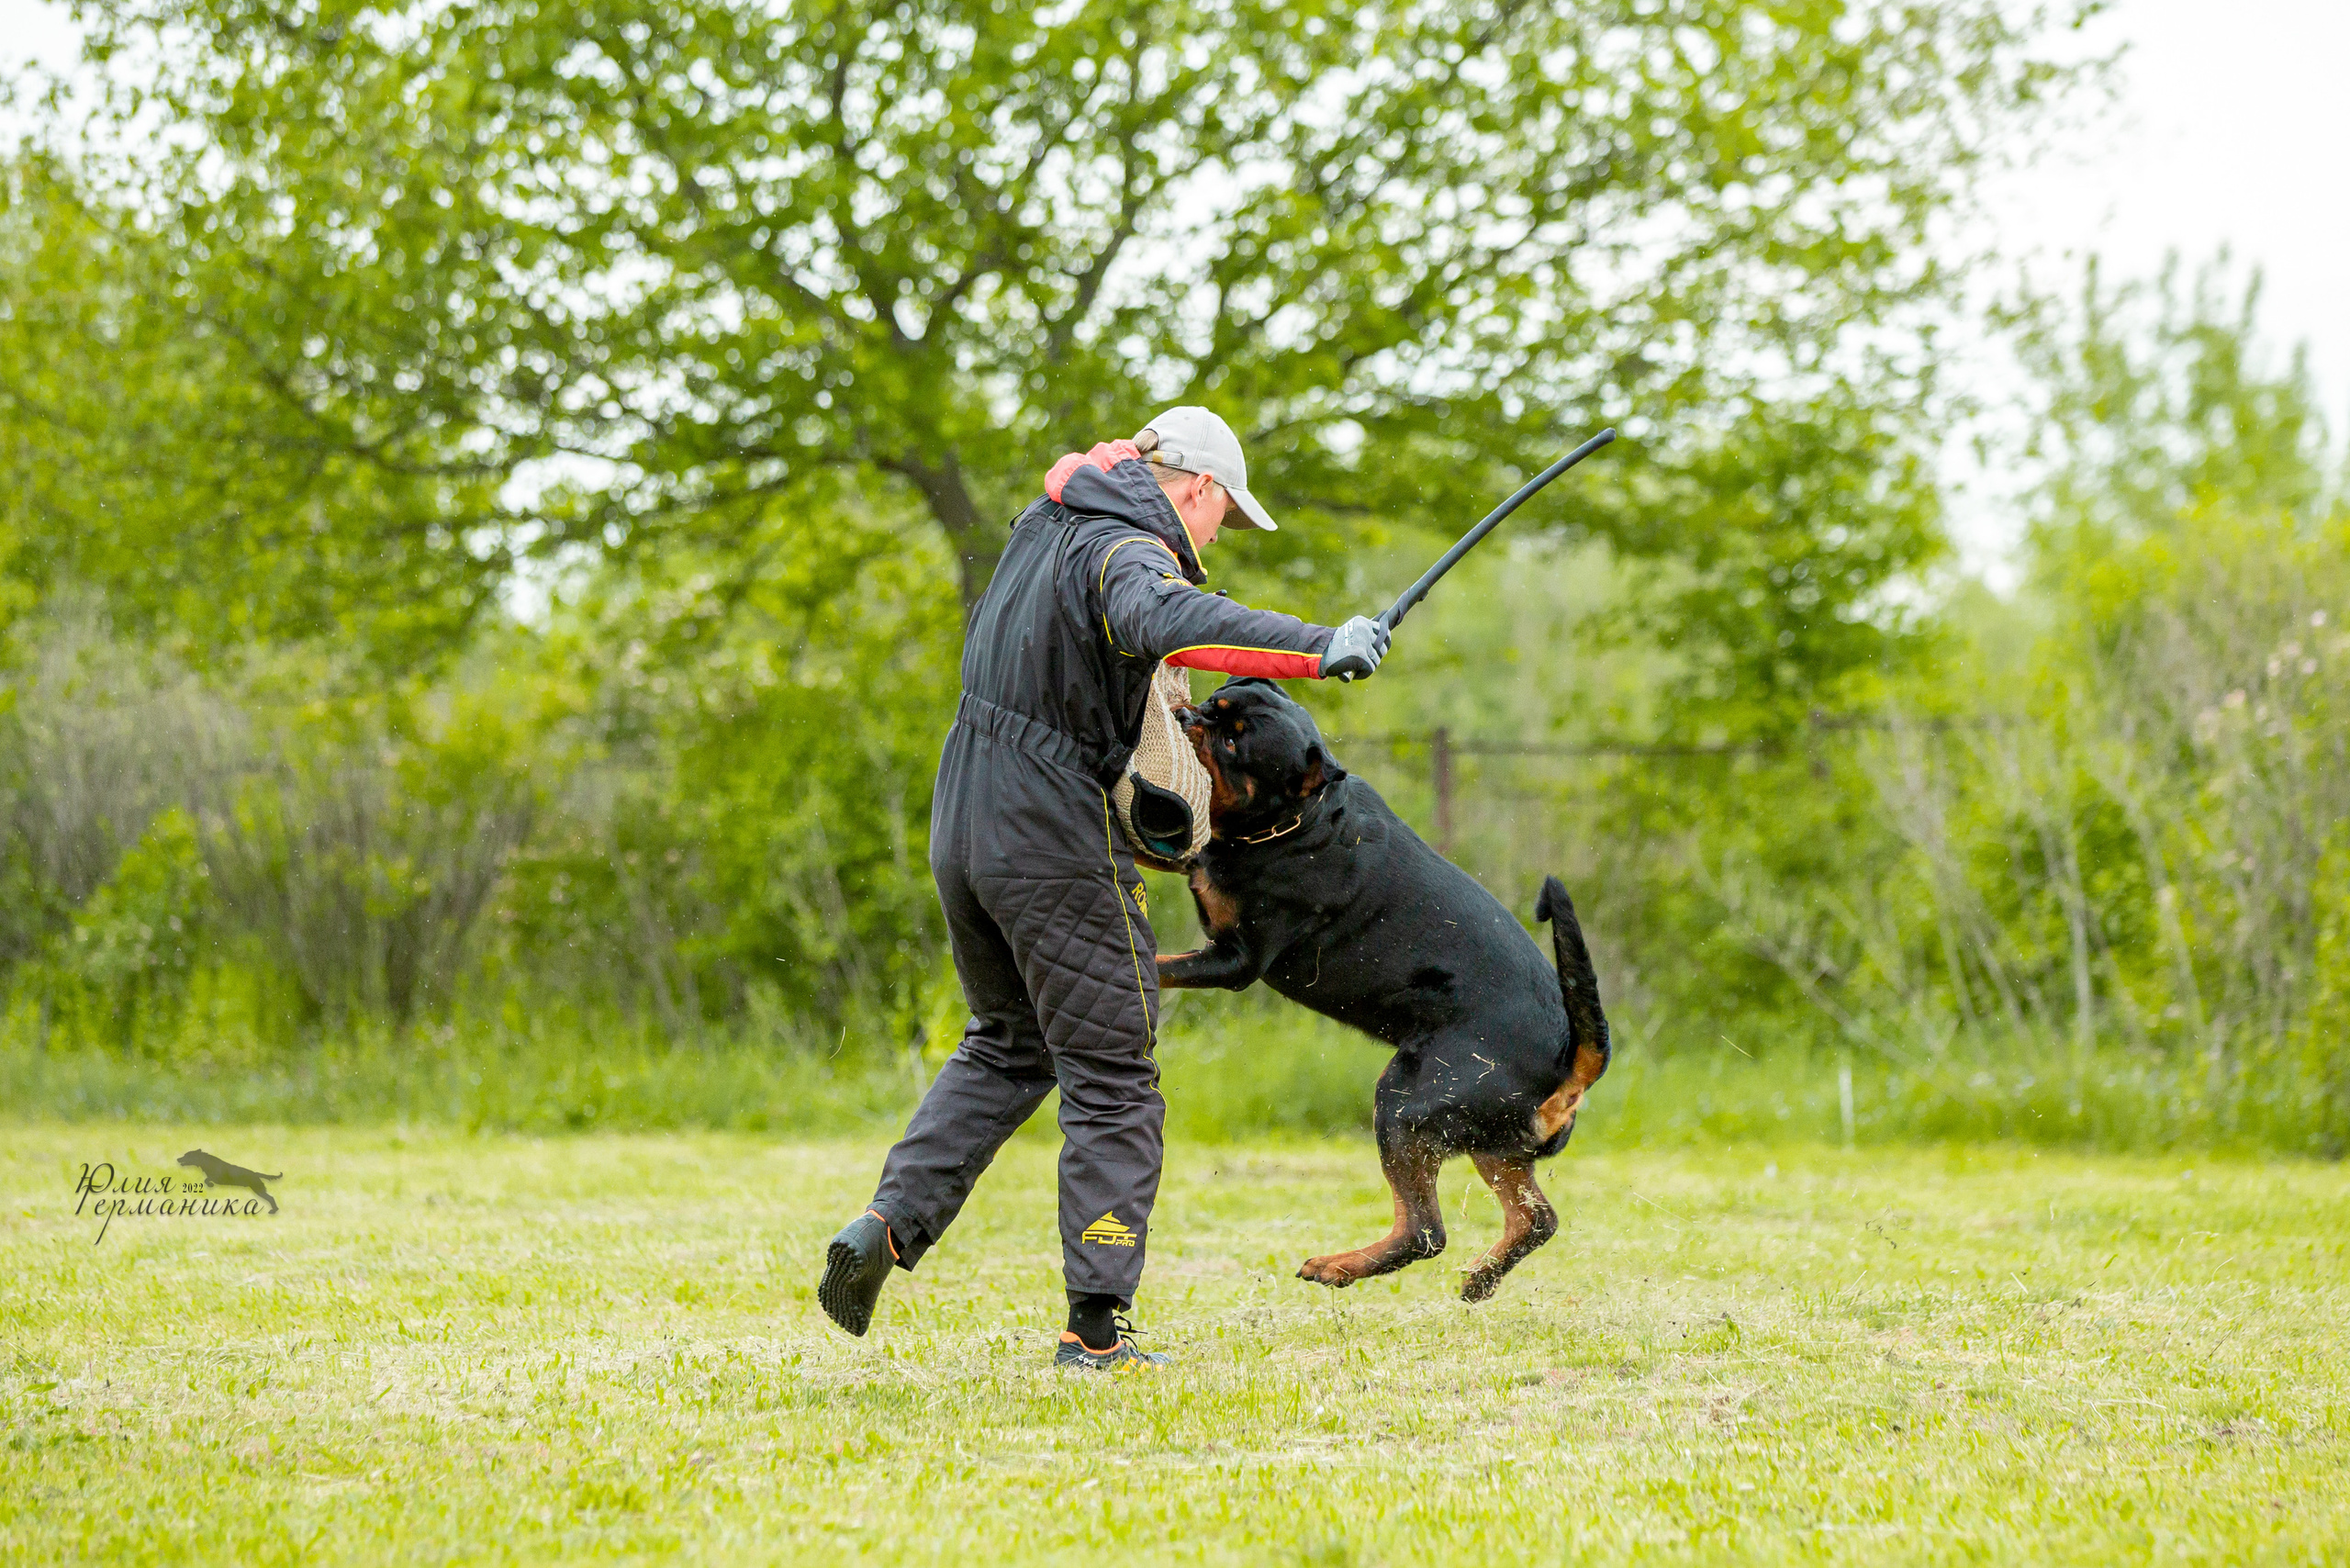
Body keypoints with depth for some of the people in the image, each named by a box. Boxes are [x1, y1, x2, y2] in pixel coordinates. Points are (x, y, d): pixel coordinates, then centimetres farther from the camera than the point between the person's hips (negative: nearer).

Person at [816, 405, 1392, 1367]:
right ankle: (1095, 1327, 1)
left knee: (1007, 1047, 26)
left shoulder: (1047, 523, 11)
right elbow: (1161, 622, -40)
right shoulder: (1128, 552, -17)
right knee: (1114, 1084, 2)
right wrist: (1315, 649, -45)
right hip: (1056, 846, -8)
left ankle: (888, 1225, 11)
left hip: (964, 824, 8)